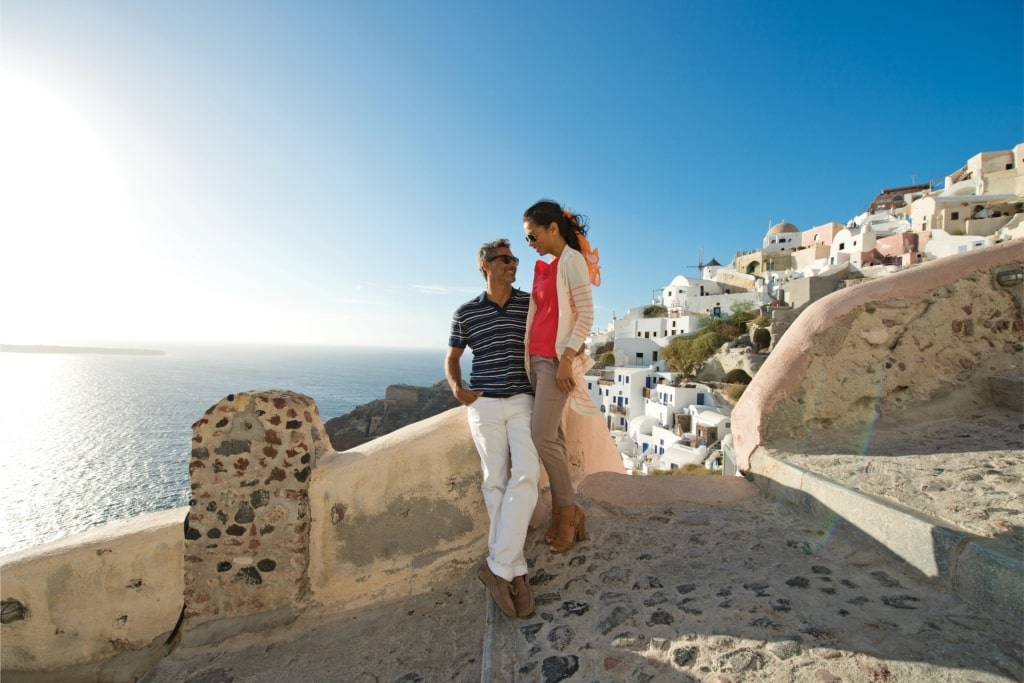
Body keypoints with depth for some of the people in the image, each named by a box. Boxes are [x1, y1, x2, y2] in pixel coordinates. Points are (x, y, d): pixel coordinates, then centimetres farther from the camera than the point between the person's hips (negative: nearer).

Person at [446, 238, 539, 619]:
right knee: (495, 482, -2)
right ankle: (516, 571, 7)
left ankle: (498, 566, -8)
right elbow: (452, 357, 19)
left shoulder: (532, 304, 6)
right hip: (483, 404, 0)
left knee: (526, 476, -17)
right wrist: (457, 388, 0)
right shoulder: (466, 313, 6)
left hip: (523, 401, 0)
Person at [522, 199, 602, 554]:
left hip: (557, 359, -7)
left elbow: (586, 315, -13)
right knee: (553, 436, 9)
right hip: (537, 358, 8)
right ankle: (560, 510, 18)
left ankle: (570, 510, 8)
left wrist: (567, 358, -20)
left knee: (542, 437, -10)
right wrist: (526, 357, 14)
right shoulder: (542, 266, 17)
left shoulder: (572, 260, -6)